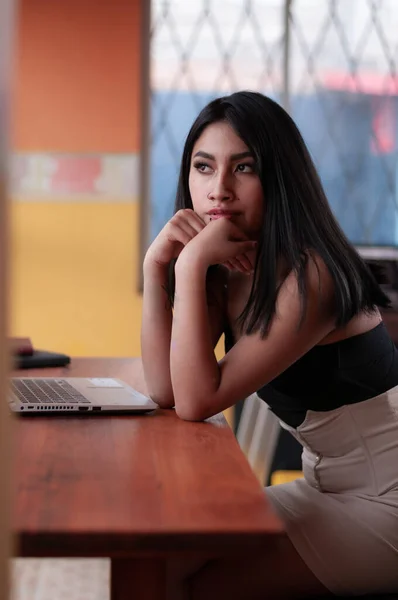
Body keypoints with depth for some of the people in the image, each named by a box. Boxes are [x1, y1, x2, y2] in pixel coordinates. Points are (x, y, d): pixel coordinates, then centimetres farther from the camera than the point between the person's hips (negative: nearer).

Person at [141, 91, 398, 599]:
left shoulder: (310, 275, -24)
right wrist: (156, 265, -15)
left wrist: (190, 265, -28)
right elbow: (165, 391, -7)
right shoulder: (226, 272, 2)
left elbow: (197, 401, -27)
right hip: (326, 485, 8)